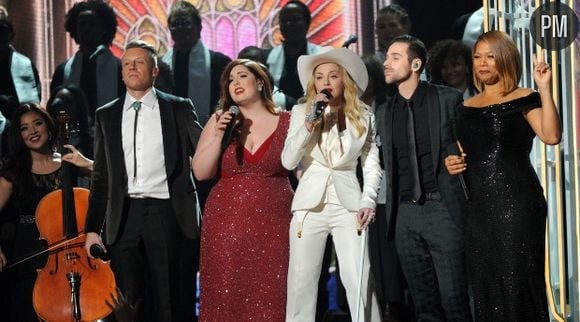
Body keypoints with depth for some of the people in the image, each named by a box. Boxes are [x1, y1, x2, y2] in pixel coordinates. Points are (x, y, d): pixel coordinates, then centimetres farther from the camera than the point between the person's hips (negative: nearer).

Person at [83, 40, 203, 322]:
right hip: (123, 216, 2)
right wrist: (92, 228, 8)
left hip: (165, 213, -2)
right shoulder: (106, 115, 13)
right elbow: (100, 177, 13)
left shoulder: (179, 108, 7)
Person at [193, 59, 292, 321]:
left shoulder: (287, 122, 4)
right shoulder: (220, 120, 7)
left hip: (273, 224, -1)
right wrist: (218, 136, -9)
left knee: (271, 297, -3)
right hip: (227, 224, 1)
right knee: (228, 296, 1)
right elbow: (201, 173, 2)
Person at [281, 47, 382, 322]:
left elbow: (372, 163, 8)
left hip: (348, 204, 0)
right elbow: (288, 162, -5)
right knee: (301, 282, 1)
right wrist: (310, 123, -13)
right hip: (310, 204, 0)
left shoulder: (363, 116, 6)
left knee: (358, 281, -6)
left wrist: (368, 202, -5)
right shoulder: (301, 112, 4)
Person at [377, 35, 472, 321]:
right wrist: (390, 211, 9)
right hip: (405, 213, 4)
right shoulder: (384, 111, 13)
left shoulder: (448, 99, 0)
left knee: (453, 298, -5)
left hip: (443, 208, -4)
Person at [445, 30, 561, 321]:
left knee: (518, 283, -4)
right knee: (486, 286, 10)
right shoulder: (466, 108, 14)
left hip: (517, 203, -6)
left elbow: (551, 136, -19)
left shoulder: (524, 99, -2)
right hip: (479, 207, 6)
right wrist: (451, 163, 3)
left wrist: (545, 89, -23)